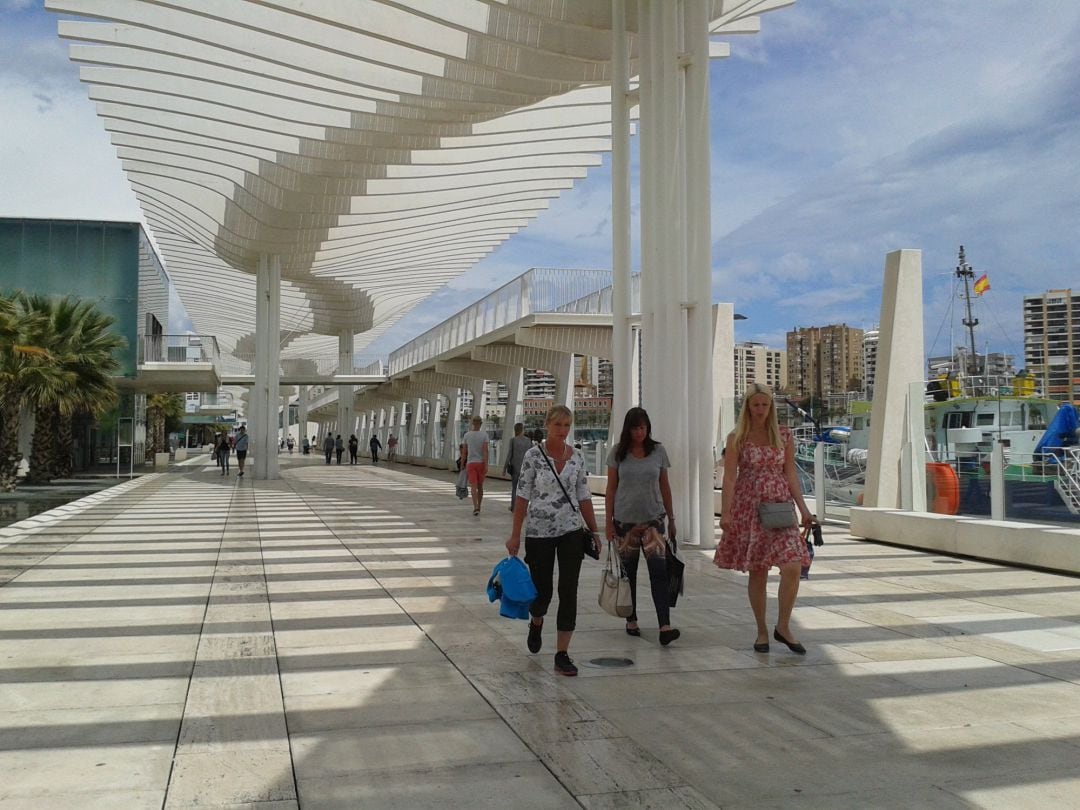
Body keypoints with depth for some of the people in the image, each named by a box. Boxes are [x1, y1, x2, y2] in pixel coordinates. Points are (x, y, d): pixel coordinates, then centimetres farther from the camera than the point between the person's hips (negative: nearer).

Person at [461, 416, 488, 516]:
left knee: (473, 486, -8)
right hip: (481, 463, 0)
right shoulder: (484, 434, -4)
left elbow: (465, 451, 7)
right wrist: (486, 466, -14)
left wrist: (464, 464, 19)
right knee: (480, 486, 15)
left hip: (470, 463, 0)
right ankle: (478, 507, 24)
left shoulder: (467, 435, 1)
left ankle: (476, 507, -25)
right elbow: (485, 450, -13)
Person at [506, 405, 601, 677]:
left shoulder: (576, 457, 4)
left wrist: (594, 532, 8)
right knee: (542, 590, 6)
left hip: (570, 532, 2)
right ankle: (536, 623, 42)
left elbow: (584, 497, 9)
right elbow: (522, 496, -5)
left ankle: (562, 654, 3)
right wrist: (515, 535, -8)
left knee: (568, 591, -5)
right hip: (539, 532, -2)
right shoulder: (533, 455, -6)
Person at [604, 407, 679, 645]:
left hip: (653, 519, 0)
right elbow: (611, 488, 2)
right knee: (628, 572, 9)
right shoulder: (618, 453, 0)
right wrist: (608, 521, -2)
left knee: (658, 570, -13)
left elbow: (665, 487, 9)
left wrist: (671, 518, 10)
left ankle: (665, 627, -18)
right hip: (625, 520, 1)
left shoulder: (658, 451, 3)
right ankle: (631, 621, 24)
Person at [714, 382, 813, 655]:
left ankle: (783, 627, 5)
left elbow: (790, 474, 8)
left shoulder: (784, 436, 6)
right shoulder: (736, 438, -1)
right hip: (749, 507, -2)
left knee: (793, 566, -13)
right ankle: (762, 631, 19)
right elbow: (729, 477, -4)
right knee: (757, 571, 4)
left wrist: (803, 508, 0)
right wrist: (725, 513, -12)